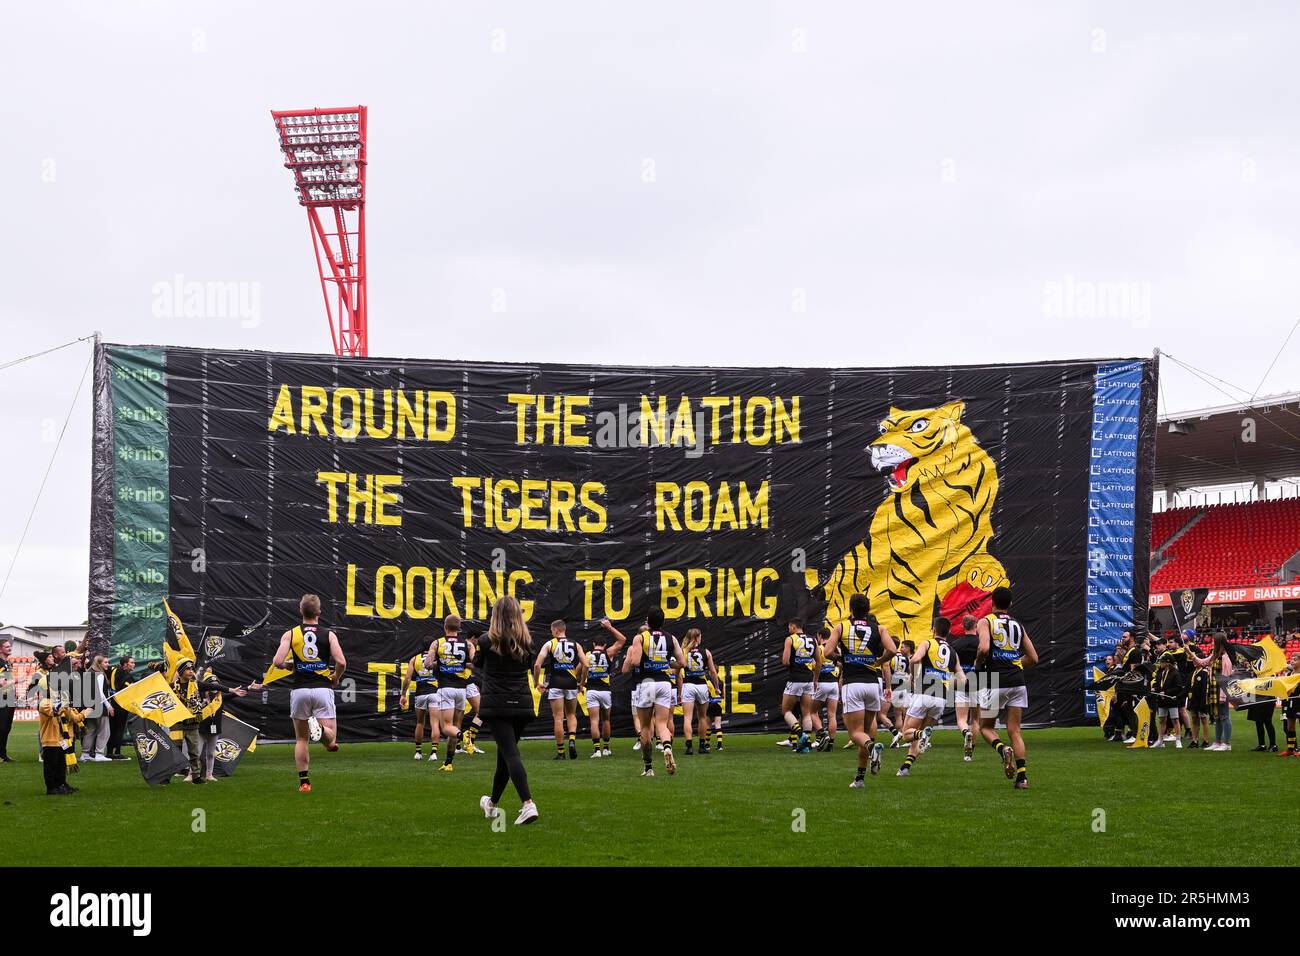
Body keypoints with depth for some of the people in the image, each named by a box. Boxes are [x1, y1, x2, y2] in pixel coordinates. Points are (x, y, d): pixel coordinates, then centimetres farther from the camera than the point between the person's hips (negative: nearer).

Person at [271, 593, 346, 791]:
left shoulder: (290, 634, 3)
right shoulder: (329, 635, 2)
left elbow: (278, 662, -8)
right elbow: (341, 662, -9)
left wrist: (287, 664, 15)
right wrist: (336, 678, 11)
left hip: (300, 690, 1)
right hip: (323, 689, -1)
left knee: (301, 739, 13)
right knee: (331, 737, 0)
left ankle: (304, 782, 7)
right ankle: (320, 729, -33)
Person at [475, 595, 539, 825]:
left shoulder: (488, 641, -5)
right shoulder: (526, 642, 4)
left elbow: (477, 666, 12)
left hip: (495, 705, -4)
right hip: (522, 704, 4)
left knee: (510, 754, -12)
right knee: (504, 754, 18)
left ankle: (528, 804, -29)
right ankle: (492, 804, 34)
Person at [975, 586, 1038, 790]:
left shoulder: (985, 622, 0)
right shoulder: (1018, 625, 15)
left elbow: (984, 648, -18)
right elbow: (1033, 658, 15)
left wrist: (978, 664, 0)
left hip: (995, 682, -4)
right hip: (1017, 681, 4)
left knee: (986, 726, 12)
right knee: (1014, 730, 7)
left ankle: (1002, 748, -18)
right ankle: (1022, 776, -4)